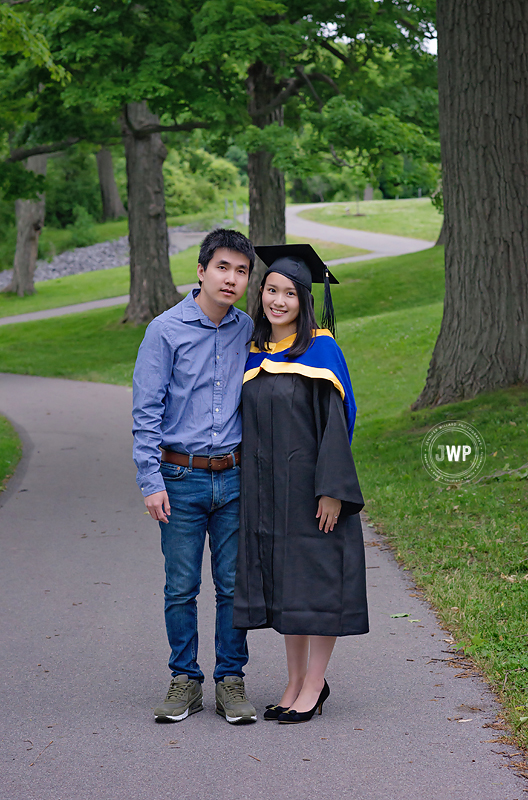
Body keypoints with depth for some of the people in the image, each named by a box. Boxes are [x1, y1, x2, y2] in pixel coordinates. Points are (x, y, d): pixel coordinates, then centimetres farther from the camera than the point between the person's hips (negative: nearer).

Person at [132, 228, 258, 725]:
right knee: (181, 587, 4)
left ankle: (231, 681, 16)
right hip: (182, 478, -2)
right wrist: (151, 481, -10)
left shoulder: (248, 331, 6)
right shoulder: (166, 330, -5)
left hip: (235, 478, 3)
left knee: (234, 585, 5)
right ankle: (185, 682, 16)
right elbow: (146, 413, -5)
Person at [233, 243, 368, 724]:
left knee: (316, 583, 0)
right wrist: (249, 489, 11)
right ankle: (296, 682, 20)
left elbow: (335, 420, -12)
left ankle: (313, 686, 8)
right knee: (281, 584, 10)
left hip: (311, 485, -6)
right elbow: (249, 426, 14)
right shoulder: (253, 355, 9)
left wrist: (333, 489, -18)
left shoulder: (320, 350, -8)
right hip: (267, 490, 6)